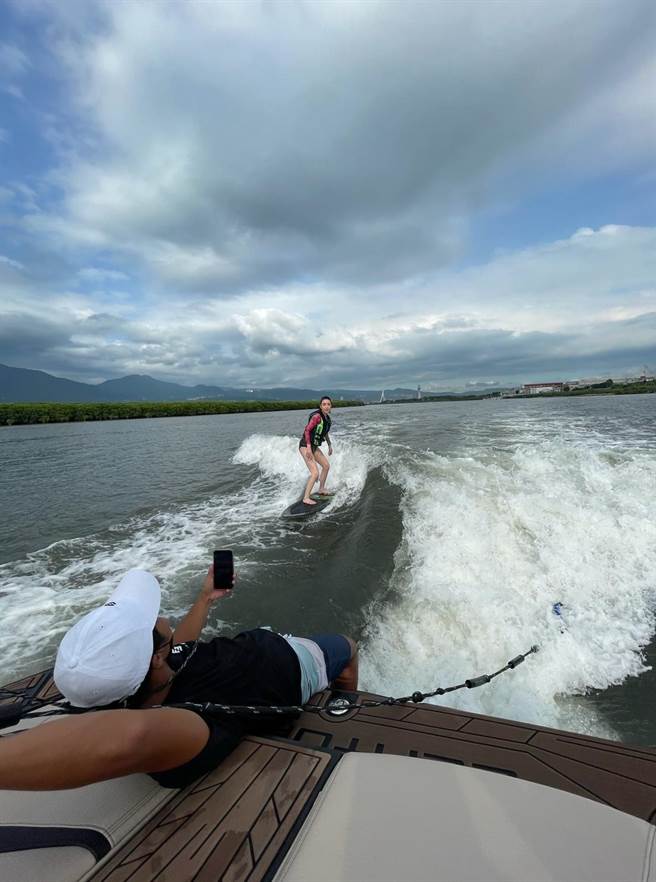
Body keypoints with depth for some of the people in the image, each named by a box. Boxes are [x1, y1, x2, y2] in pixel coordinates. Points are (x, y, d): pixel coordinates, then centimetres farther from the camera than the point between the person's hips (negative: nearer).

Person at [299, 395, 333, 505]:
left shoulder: (327, 418, 8)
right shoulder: (317, 416, -19)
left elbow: (325, 432, 23)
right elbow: (307, 430, -23)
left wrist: (329, 445, 24)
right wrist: (308, 447, -26)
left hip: (314, 446, 9)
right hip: (305, 446, -9)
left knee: (326, 465, 20)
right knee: (315, 473, -16)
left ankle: (321, 489, 36)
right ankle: (306, 498, -6)